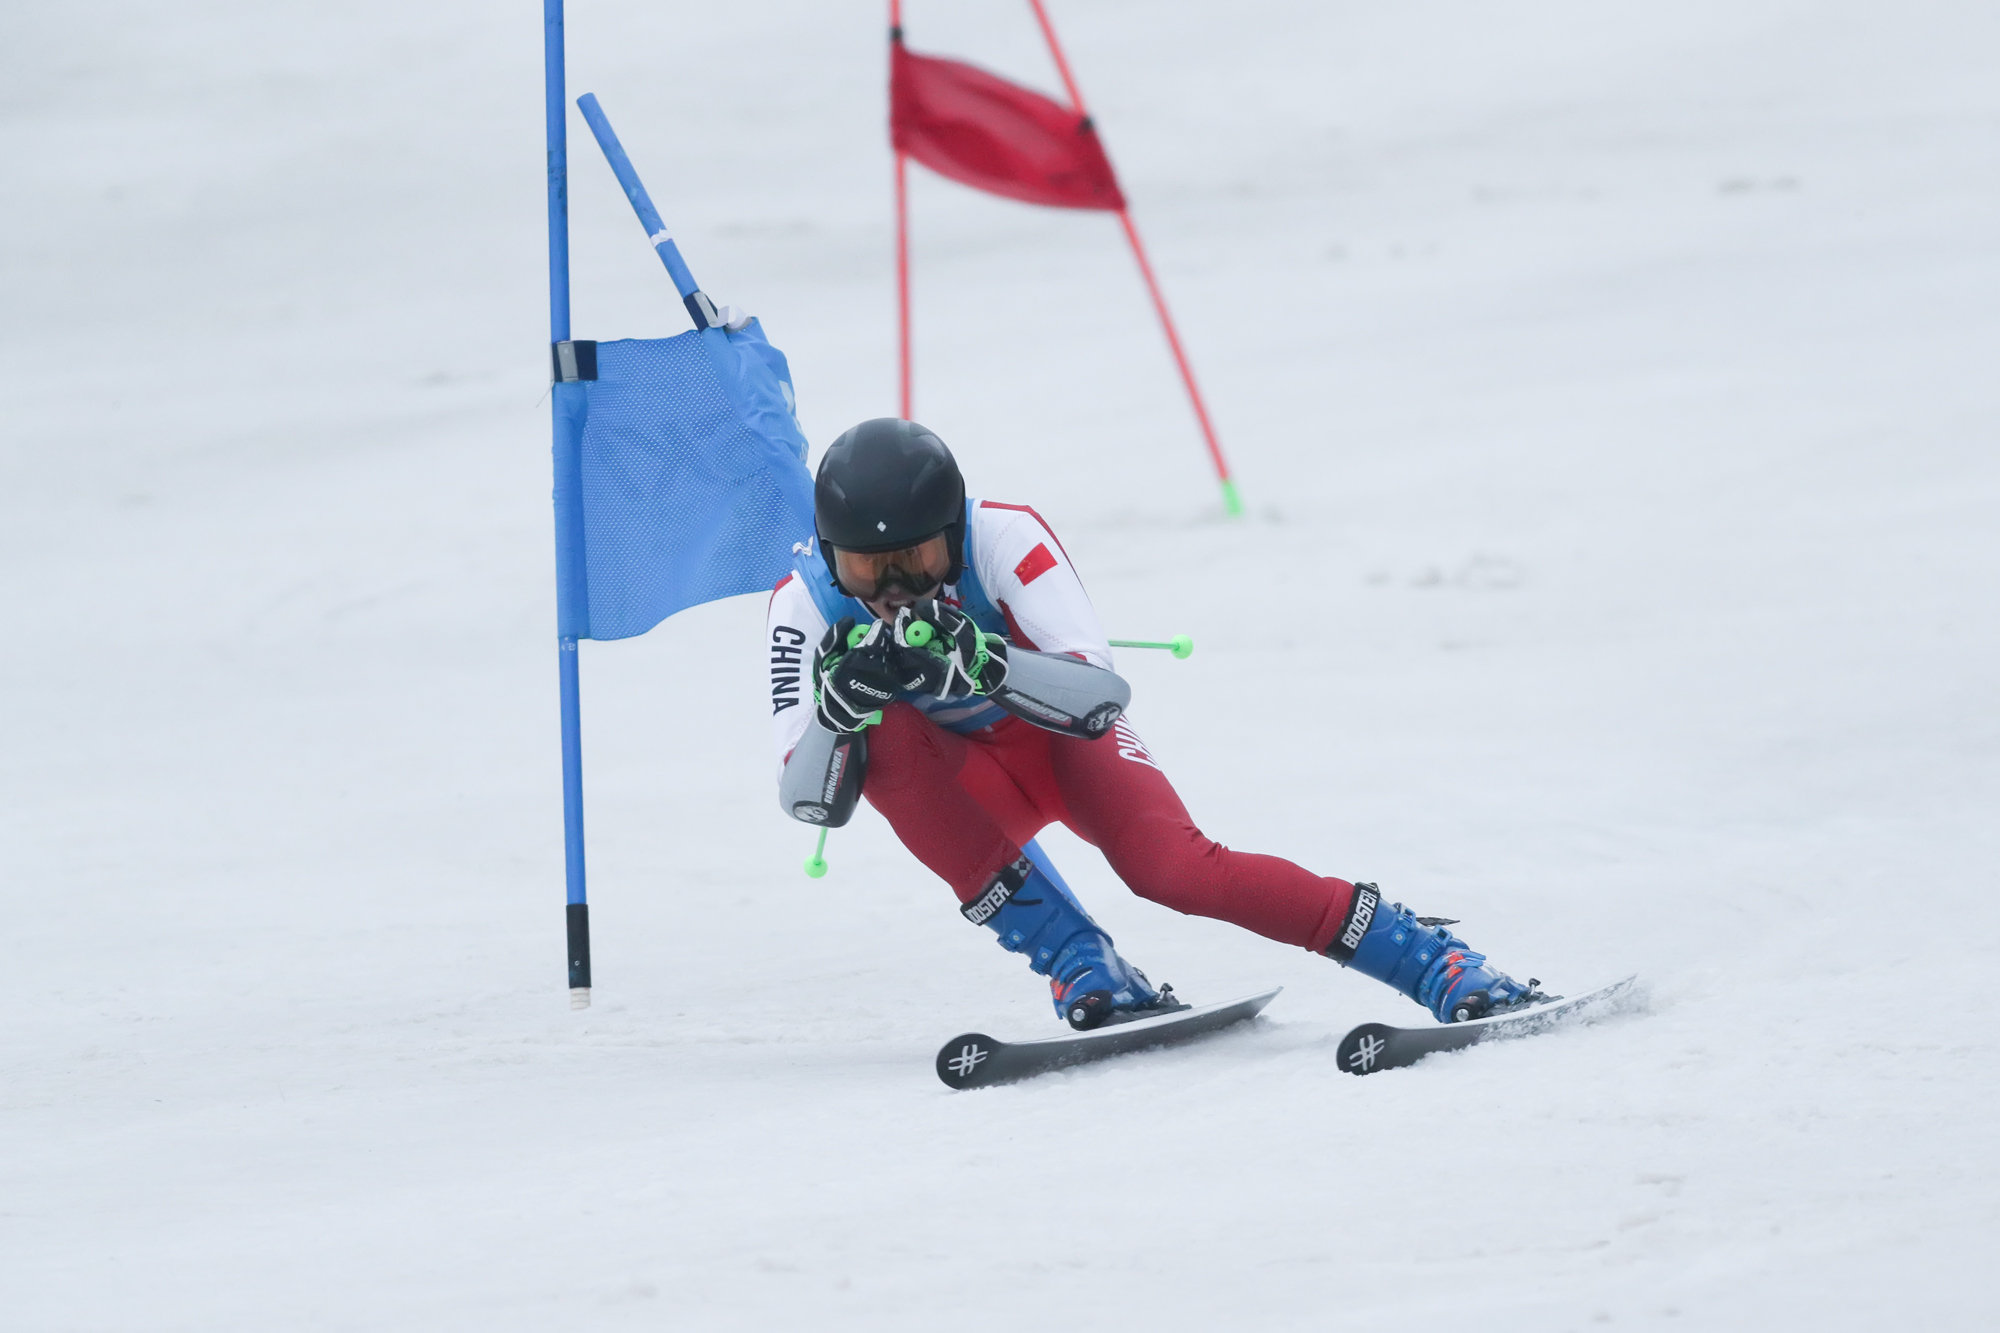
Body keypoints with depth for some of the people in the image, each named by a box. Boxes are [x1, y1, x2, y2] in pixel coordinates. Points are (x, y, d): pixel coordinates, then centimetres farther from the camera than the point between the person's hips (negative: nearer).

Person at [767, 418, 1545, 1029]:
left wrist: (980, 661, -52)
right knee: (880, 734, -31)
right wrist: (838, 705, -45)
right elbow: (809, 800, -25)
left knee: (1173, 868, -29)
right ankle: (1079, 966, -25)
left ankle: (1438, 964, -20)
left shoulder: (1002, 539, -28)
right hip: (966, 780, 2)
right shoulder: (805, 603, -22)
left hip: (1064, 735, -2)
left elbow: (1103, 693, -35)